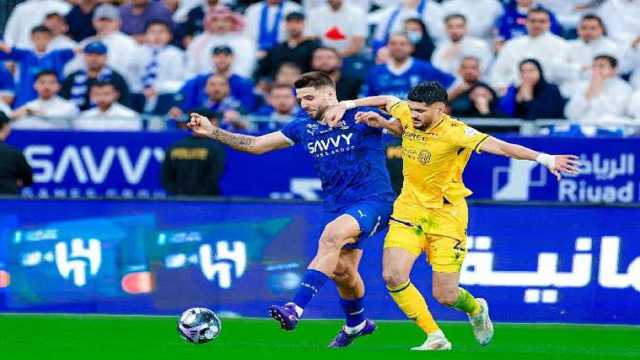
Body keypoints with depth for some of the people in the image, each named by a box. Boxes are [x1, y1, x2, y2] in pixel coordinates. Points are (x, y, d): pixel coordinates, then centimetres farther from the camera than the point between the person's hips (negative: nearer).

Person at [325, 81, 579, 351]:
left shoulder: (454, 132, -23)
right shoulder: (408, 115, -7)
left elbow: (499, 146, -31)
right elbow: (386, 101, 16)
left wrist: (544, 159, -41)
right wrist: (346, 105, 6)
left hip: (446, 215, -5)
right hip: (409, 209, 5)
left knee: (445, 296, -4)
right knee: (393, 276, -16)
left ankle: (476, 309, 35)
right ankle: (435, 338, 1)